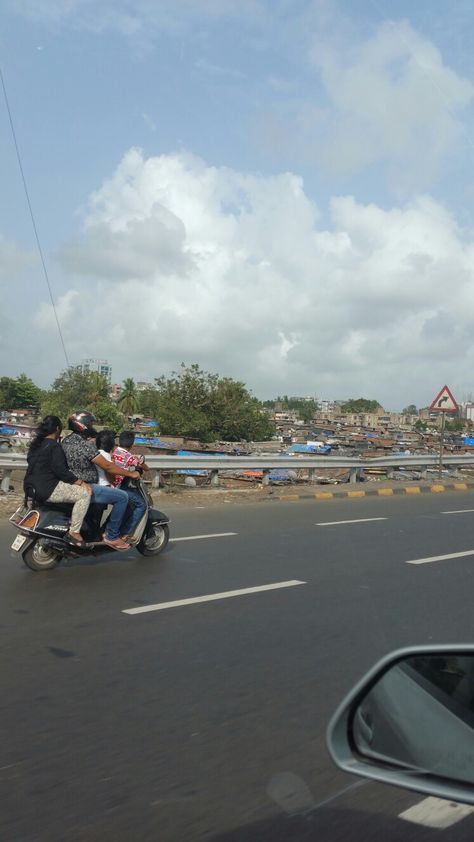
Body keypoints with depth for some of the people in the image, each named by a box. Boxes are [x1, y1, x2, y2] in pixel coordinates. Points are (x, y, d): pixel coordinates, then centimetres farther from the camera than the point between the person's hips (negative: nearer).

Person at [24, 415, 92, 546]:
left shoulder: (36, 444, 14)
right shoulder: (54, 446, -14)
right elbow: (60, 470, -20)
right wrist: (80, 482, -14)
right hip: (47, 489, -10)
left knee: (71, 487, 31)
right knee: (85, 493, -10)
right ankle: (74, 532, -10)